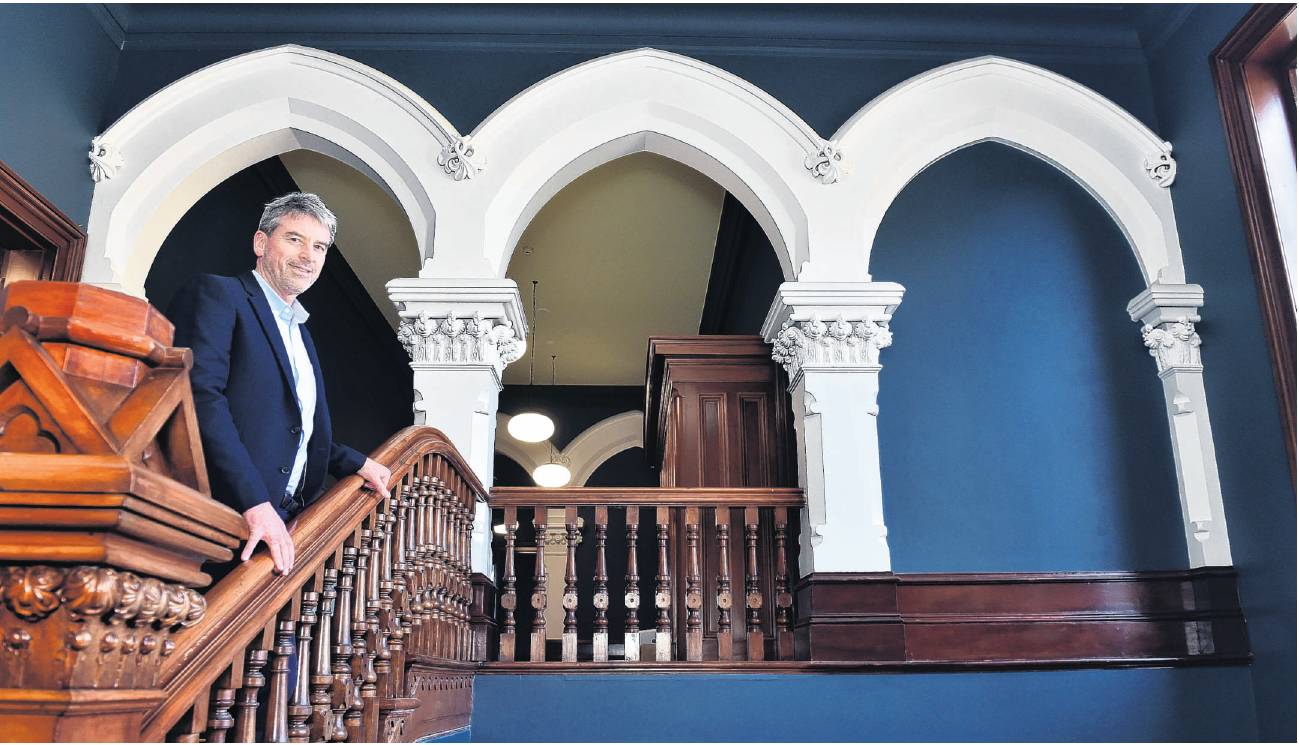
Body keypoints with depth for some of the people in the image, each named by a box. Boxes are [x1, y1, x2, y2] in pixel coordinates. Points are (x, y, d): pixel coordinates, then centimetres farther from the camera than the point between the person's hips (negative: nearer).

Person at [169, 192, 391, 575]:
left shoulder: (299, 330, 23)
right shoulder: (217, 293, -2)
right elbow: (200, 394, -17)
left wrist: (356, 463, 17)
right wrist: (255, 502, -24)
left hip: (283, 519, 7)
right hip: (228, 513, -7)